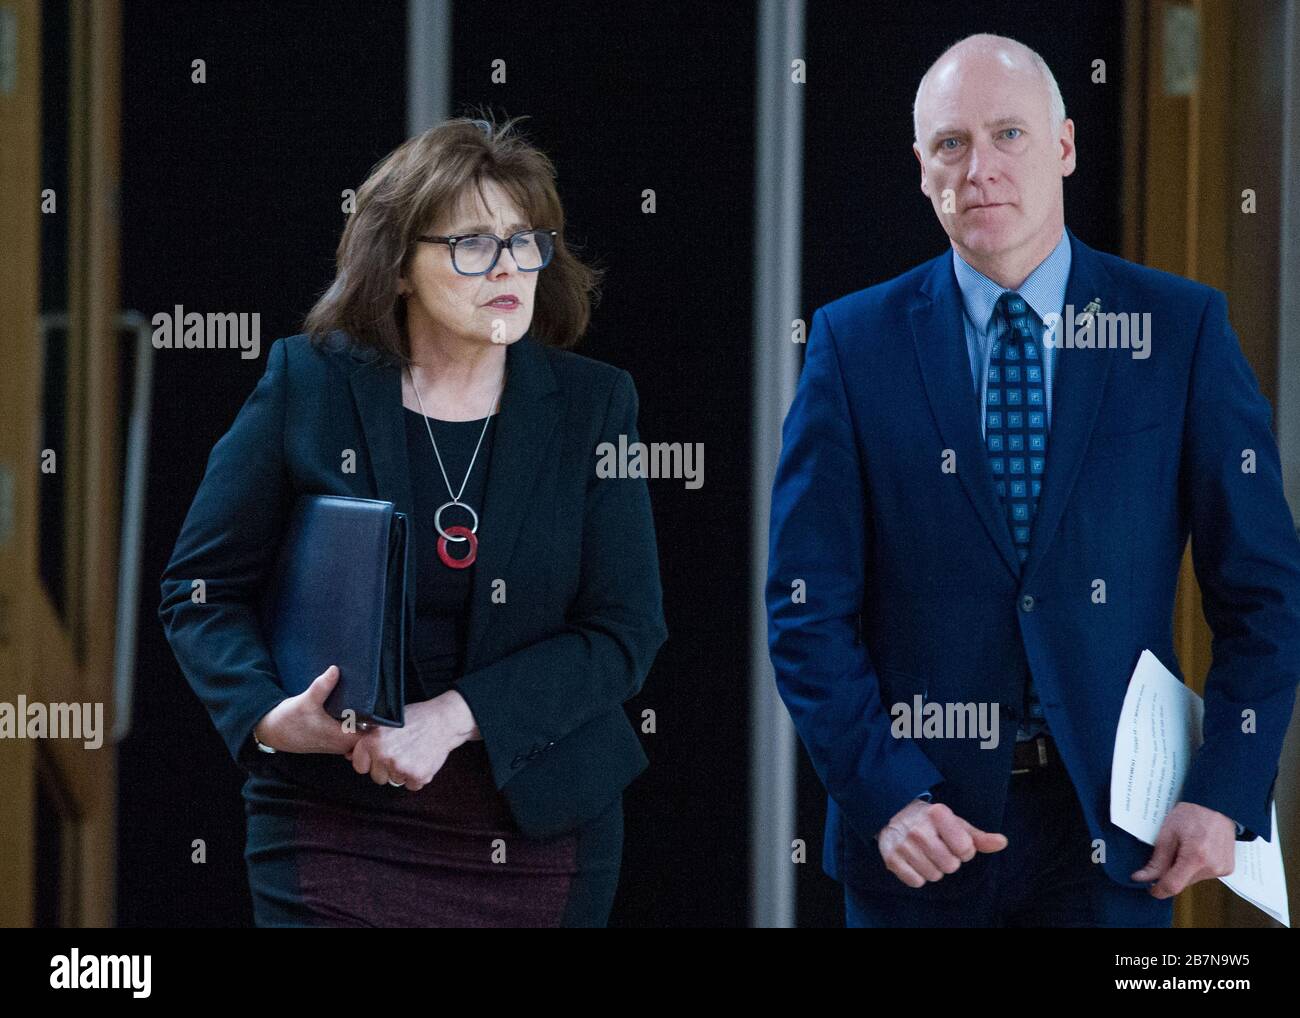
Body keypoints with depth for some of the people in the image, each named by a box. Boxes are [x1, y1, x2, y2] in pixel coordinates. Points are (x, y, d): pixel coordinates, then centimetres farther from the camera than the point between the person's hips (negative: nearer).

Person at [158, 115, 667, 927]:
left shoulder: (592, 402, 1)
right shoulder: (307, 385, -2)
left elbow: (626, 631, -4)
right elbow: (201, 590, 3)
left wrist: (453, 717, -17)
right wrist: (267, 718, -16)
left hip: (543, 829, 2)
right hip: (340, 827, -1)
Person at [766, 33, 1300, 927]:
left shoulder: (1182, 328, 1)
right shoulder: (855, 343, 1)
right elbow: (809, 606, -1)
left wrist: (1226, 795, -9)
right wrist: (887, 798, -13)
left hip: (1113, 832, 0)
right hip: (921, 841, 0)